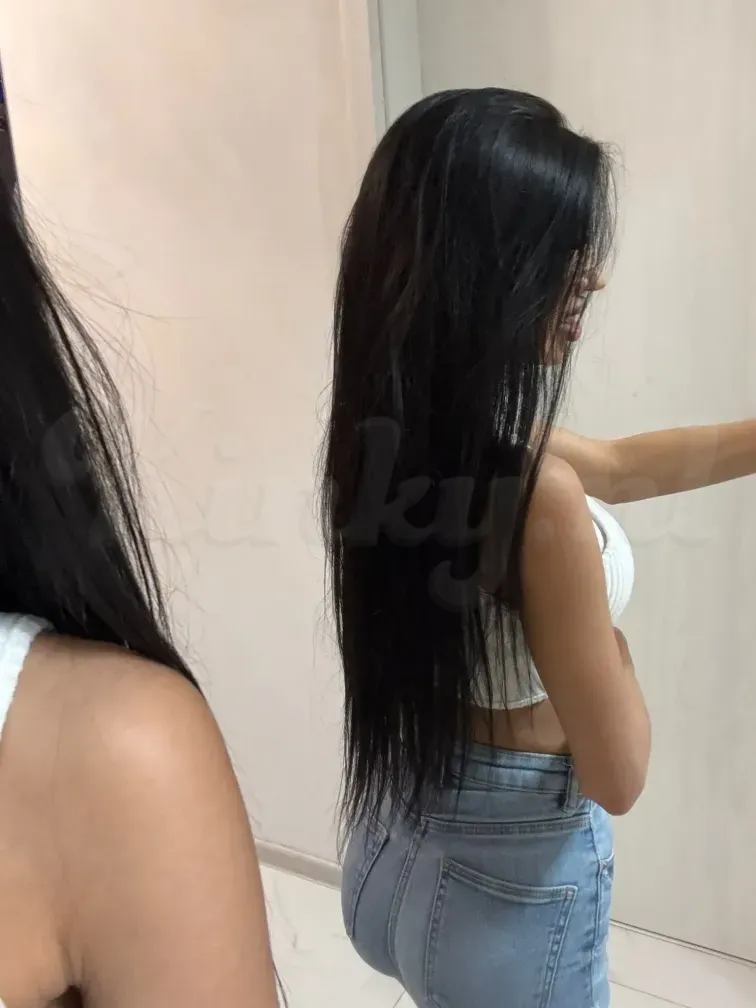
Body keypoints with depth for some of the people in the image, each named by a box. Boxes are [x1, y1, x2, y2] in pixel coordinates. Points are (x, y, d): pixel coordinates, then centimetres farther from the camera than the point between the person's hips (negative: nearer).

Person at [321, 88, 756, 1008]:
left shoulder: (395, 427, -8)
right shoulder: (535, 491, -33)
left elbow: (616, 464, 6)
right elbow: (616, 777, -22)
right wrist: (609, 648, -5)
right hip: (512, 877, -6)